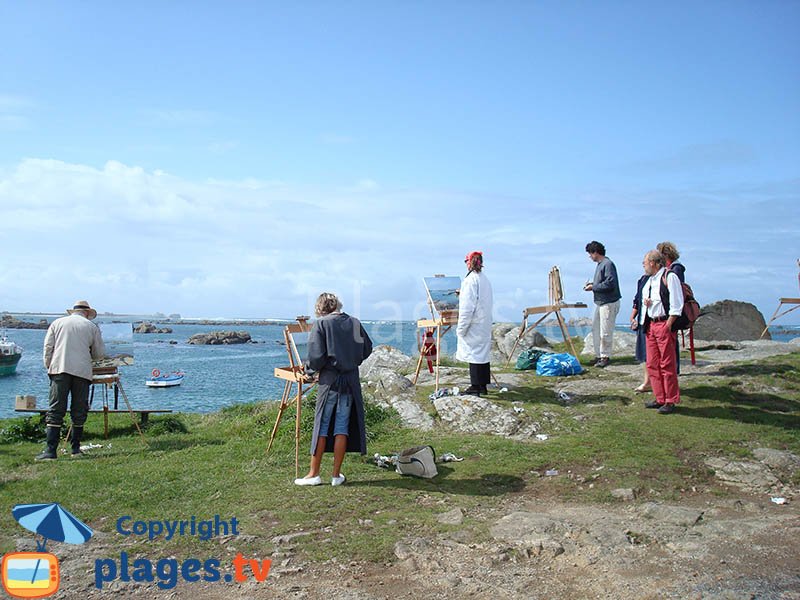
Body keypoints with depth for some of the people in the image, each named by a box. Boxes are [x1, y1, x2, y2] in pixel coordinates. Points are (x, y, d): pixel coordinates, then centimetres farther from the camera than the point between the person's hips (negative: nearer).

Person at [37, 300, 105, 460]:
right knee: (79, 412, 8)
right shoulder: (92, 327, 12)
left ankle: (50, 450, -7)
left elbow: (48, 347, 8)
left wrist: (49, 367, 15)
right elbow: (99, 353, 14)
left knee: (55, 411, -1)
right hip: (82, 371, 0)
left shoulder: (57, 323, 15)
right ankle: (76, 448, 14)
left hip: (60, 370, 1)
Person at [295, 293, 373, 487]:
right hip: (351, 380, 4)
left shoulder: (320, 324, -7)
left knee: (322, 426, 6)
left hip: (329, 381, -3)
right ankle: (336, 475, 14)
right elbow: (367, 349, 15)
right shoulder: (354, 322, 6)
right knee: (342, 427, 8)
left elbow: (316, 356, -15)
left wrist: (307, 366, 5)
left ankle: (314, 474, 13)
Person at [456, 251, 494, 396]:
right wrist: (462, 294, 42)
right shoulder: (485, 279, 12)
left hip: (474, 325, -8)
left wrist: (461, 328, -14)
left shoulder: (471, 279, -14)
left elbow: (467, 307, -18)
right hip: (485, 324, 8)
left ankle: (475, 386, 0)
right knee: (483, 353, 12)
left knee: (473, 353, -3)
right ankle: (483, 385, 18)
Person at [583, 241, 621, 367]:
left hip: (609, 303, -10)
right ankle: (599, 355, 24)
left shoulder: (608, 264, -16)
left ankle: (605, 357, 7)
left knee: (605, 331, -4)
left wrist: (593, 287, -15)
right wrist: (592, 284, 7)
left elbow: (610, 284, -23)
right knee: (595, 328, 14)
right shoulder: (600, 264, 14)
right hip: (600, 302, 10)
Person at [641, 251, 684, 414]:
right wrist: (645, 301, 8)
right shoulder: (650, 280, 18)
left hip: (664, 324, -9)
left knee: (667, 364, -5)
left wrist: (668, 324, -17)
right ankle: (660, 399, 19)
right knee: (652, 364, 10)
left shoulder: (669, 276, -9)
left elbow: (676, 304, -13)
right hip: (650, 324, 9)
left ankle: (671, 401, 3)